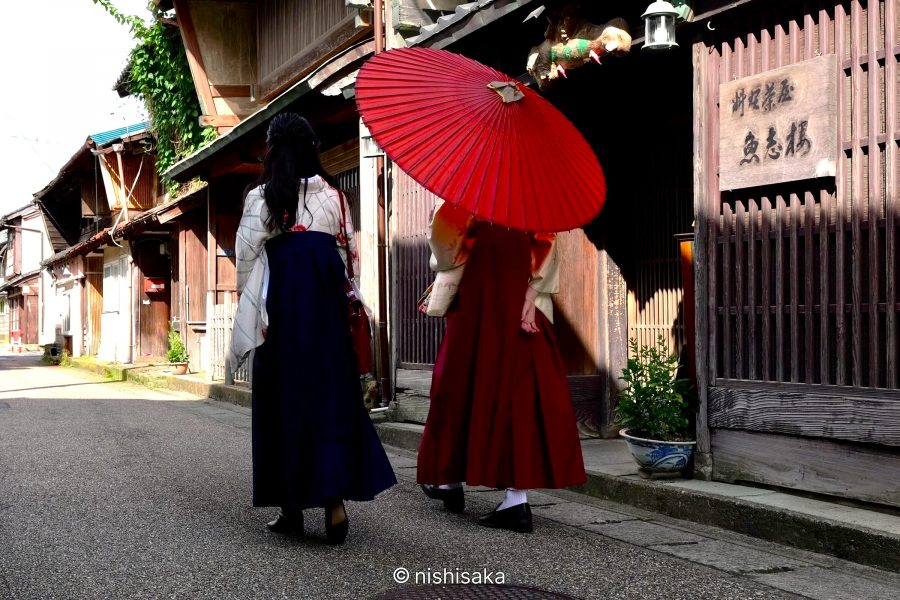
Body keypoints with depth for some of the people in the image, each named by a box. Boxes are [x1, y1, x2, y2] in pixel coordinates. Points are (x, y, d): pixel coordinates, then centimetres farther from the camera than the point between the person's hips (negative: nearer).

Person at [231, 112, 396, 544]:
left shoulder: (261, 198, -3)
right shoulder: (333, 195, 6)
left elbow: (246, 258, -3)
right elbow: (347, 252, 7)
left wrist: (250, 308, 7)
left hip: (282, 308, -2)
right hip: (327, 310, 3)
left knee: (284, 400, 5)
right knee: (331, 395, 4)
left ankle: (292, 506, 9)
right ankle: (335, 500, -7)